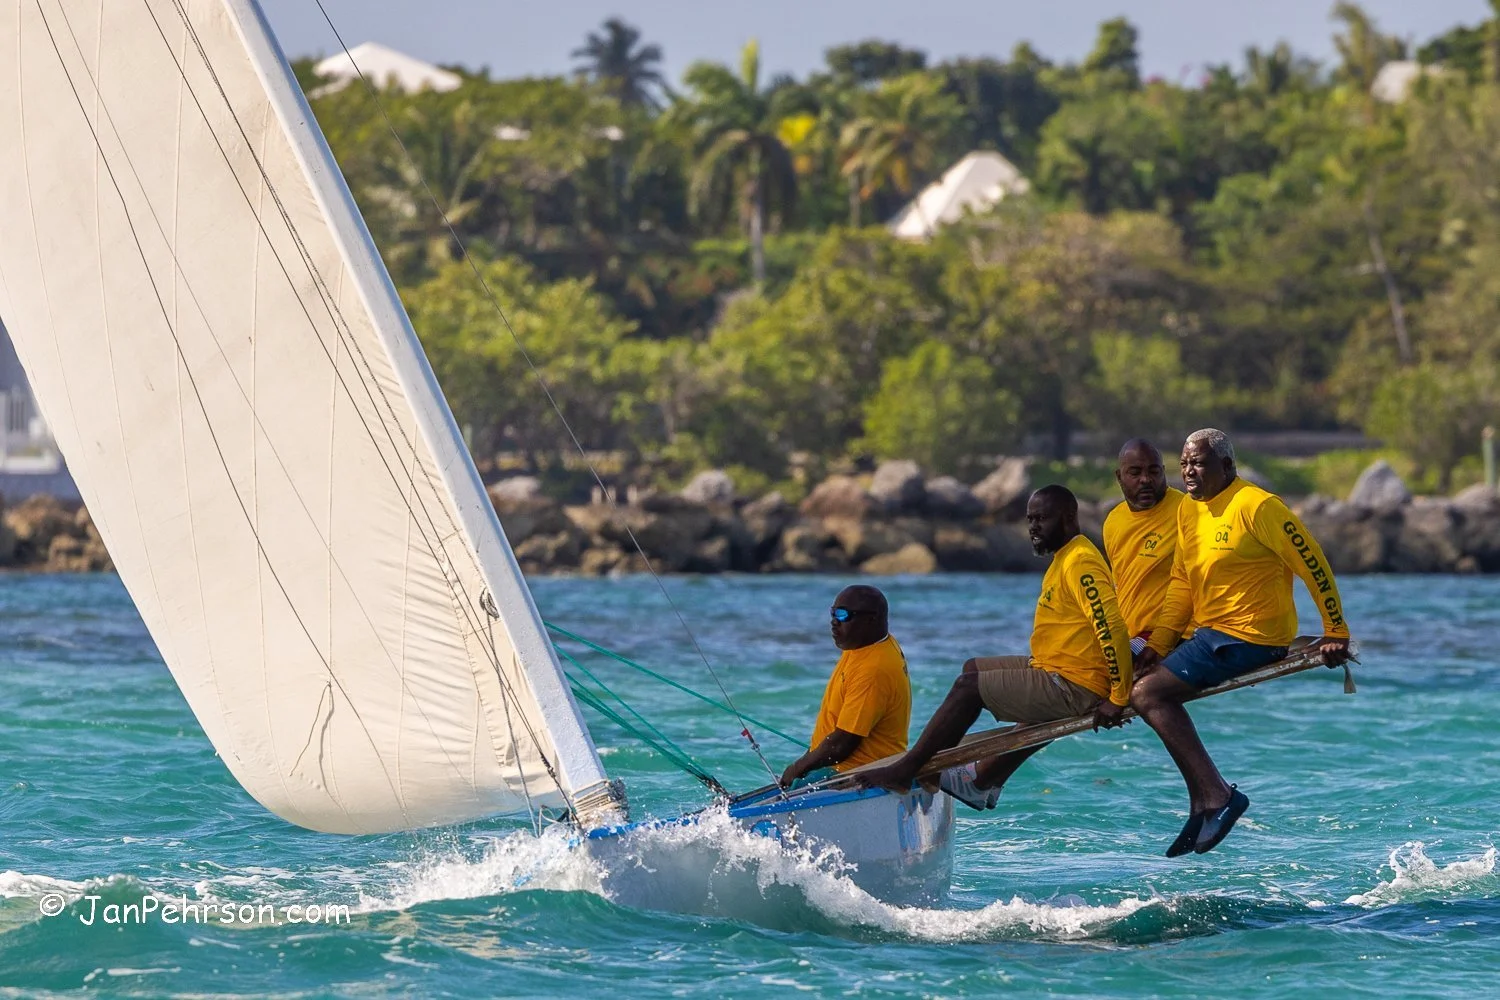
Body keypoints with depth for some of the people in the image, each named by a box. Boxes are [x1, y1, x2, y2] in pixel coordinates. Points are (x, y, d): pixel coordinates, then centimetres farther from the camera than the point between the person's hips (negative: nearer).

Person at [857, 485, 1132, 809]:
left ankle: (905, 771, -2)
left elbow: (1113, 627, -28)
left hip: (1071, 688, -11)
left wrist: (1118, 699, -24)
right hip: (1054, 673, 11)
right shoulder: (1065, 558, 15)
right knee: (973, 669, 21)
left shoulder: (1080, 563, -19)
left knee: (969, 686, -11)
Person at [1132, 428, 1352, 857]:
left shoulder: (1256, 506, -16)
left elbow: (1313, 565, -12)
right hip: (1210, 633, 10)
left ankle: (1215, 795, -19)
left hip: (1250, 638, -10)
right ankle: (1203, 805, 8)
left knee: (1149, 693, -19)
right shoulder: (1189, 509, 11)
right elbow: (1182, 584, 15)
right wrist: (1157, 645, 4)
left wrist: (1336, 633, -10)